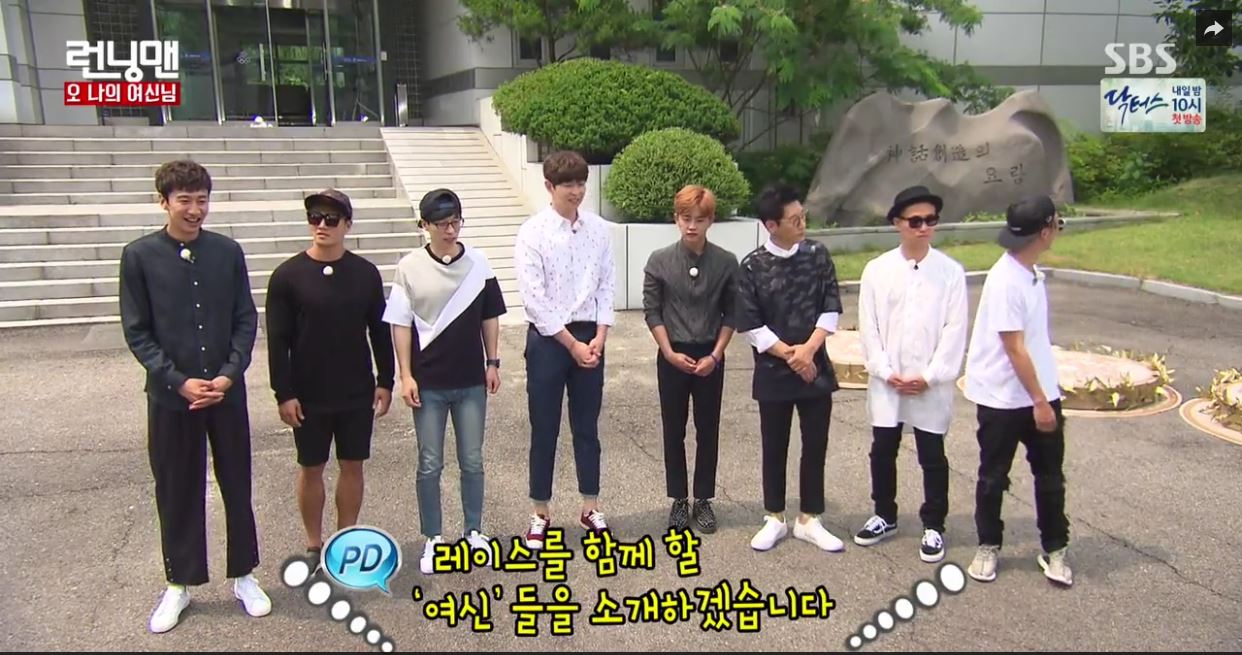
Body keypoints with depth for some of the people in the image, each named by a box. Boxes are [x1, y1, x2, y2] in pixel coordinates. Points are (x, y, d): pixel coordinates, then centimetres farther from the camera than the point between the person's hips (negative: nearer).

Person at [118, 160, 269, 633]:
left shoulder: (228, 251, -1)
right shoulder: (139, 255, -5)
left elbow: (246, 320, 1)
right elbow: (136, 332, -4)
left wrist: (229, 375, -10)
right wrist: (178, 381, -12)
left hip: (227, 391, 1)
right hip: (170, 395, -1)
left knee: (237, 485, 10)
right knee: (177, 490, 10)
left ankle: (244, 575, 27)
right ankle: (179, 583, 28)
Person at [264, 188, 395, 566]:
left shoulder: (366, 273, -1)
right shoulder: (288, 275, -7)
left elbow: (380, 331, 5)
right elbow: (278, 341, -6)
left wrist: (385, 381, 3)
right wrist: (284, 393, -9)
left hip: (357, 393, 2)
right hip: (308, 395, -2)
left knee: (353, 466, 11)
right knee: (311, 468, 10)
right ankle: (314, 545, 26)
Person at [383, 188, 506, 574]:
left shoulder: (478, 263, 1)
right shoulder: (410, 267, -5)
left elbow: (490, 316, 8)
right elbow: (401, 323, -3)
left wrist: (493, 362, 5)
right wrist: (406, 375, -7)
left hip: (471, 381, 2)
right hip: (429, 382, -1)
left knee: (472, 462, 11)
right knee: (430, 465, 7)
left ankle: (473, 532, 27)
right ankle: (433, 539, 21)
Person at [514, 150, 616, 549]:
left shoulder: (599, 229, 2)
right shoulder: (533, 232, -9)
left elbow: (607, 285, 5)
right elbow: (533, 298, -13)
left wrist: (599, 337, -6)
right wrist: (572, 344, -12)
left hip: (590, 337, 3)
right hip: (548, 339, -3)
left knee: (587, 427, 13)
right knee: (544, 430, 7)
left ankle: (590, 507, 27)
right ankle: (540, 513, 21)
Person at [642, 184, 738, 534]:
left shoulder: (726, 262, -5)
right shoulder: (659, 261, -7)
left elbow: (731, 314, 0)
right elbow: (652, 311, -4)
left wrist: (716, 354, -8)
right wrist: (670, 352, -11)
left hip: (710, 356, 1)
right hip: (672, 356, 0)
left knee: (708, 430, 9)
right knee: (674, 431, 8)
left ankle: (703, 500, 23)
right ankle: (679, 499, 22)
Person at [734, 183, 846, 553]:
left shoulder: (818, 255, -1)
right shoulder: (752, 266, -9)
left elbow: (832, 308, 0)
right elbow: (749, 326, -8)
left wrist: (808, 350, -12)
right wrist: (788, 354, -12)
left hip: (815, 367, 2)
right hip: (773, 371, -2)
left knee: (815, 445, 9)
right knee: (774, 447, 9)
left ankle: (809, 520, 23)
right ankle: (775, 519, 24)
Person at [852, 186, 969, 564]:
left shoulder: (951, 272, -3)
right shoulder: (877, 270, 0)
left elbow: (955, 330, -5)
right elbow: (868, 327, -1)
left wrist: (930, 376, -11)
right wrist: (887, 373, -8)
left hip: (932, 385, -1)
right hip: (886, 383, 2)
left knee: (932, 457, 7)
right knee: (882, 452, 12)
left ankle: (933, 526, 23)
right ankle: (885, 516, 31)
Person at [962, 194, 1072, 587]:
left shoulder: (1032, 273, 5)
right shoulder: (1005, 281, -22)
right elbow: (1014, 348, -22)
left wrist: (1045, 395, 14)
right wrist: (1039, 401, -18)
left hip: (1041, 392, 8)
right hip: (1003, 398, -8)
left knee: (1050, 475, 13)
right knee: (994, 476, 9)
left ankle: (1054, 549, 27)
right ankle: (988, 546, 26)